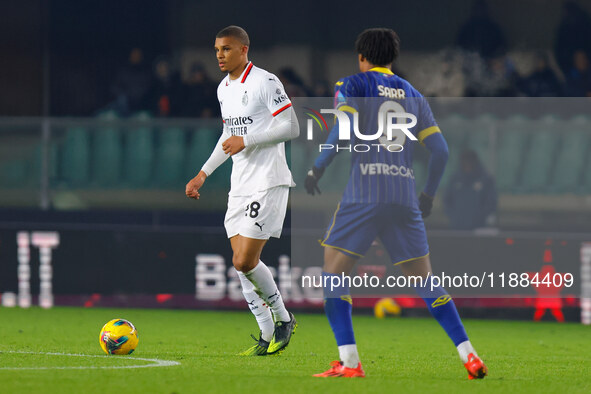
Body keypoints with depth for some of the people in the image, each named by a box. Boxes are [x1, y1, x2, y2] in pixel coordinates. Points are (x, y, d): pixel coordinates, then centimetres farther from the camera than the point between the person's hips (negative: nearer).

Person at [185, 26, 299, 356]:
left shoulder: (265, 82, -11)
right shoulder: (224, 89, 15)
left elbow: (291, 128, -15)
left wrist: (246, 141, -18)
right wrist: (204, 174, 24)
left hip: (268, 182, -8)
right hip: (240, 185, 8)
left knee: (245, 261, -14)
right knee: (241, 262, 3)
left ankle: (283, 319, 6)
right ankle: (267, 337, 10)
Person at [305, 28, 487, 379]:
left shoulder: (352, 85, 6)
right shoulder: (413, 95, 18)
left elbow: (345, 128, -12)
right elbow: (440, 149, 13)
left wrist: (318, 169, -4)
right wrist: (429, 194, 24)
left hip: (364, 196, -4)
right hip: (405, 197, 4)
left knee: (334, 271, 4)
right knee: (424, 279, 10)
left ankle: (349, 361, -8)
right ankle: (468, 355, 2)